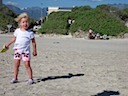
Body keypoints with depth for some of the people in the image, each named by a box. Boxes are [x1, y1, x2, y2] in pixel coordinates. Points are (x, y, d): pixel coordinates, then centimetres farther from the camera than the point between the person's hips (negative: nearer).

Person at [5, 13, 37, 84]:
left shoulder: (30, 32, -2)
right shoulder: (17, 31, 6)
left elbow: (33, 42, 4)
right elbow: (14, 38, 19)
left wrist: (35, 50, 3)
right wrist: (8, 44, 22)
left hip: (26, 51, -3)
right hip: (17, 50, 3)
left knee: (27, 65, -5)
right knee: (16, 64, 6)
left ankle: (31, 78, 4)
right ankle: (15, 78, 17)